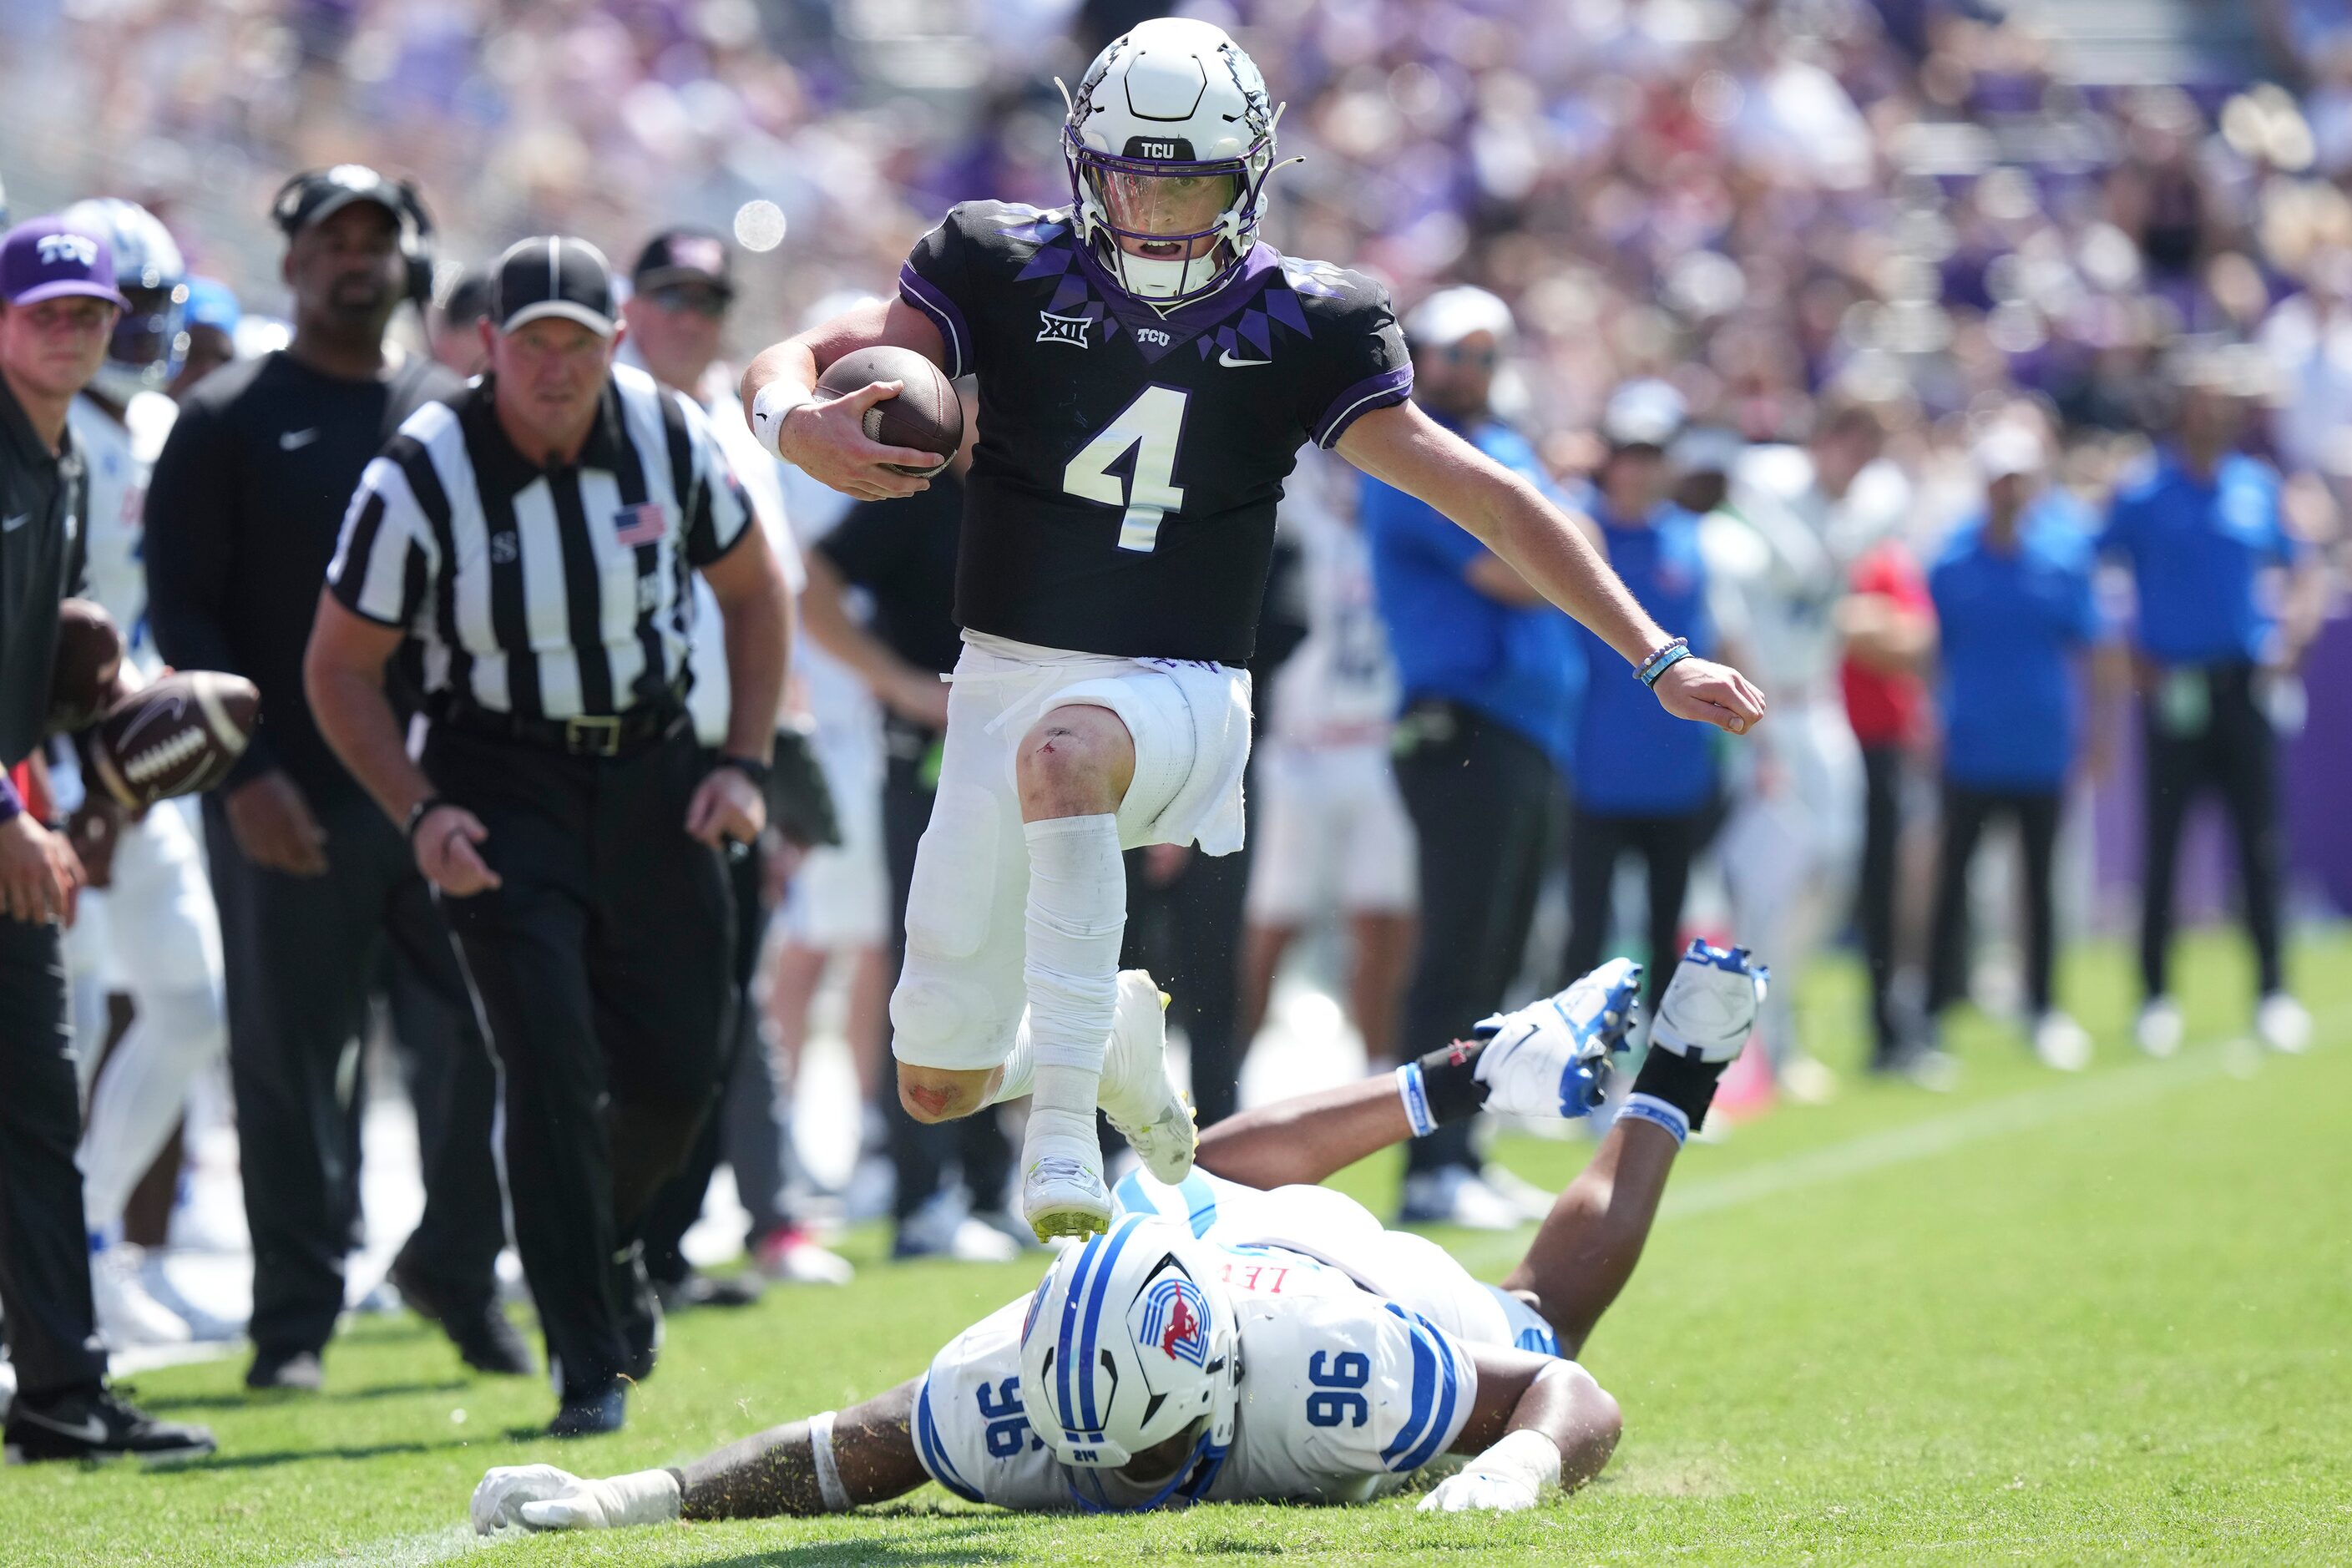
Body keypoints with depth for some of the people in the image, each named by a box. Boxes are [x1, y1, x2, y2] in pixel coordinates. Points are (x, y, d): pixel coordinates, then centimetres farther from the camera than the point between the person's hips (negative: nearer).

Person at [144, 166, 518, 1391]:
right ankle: (295, 1320, 7)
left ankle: (455, 1269, 16)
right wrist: (244, 771, -13)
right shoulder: (228, 423, 2)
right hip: (290, 797, -3)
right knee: (291, 1059, 0)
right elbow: (182, 611, -3)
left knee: (497, 1026, -2)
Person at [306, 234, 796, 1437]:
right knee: (553, 1069, -13)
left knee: (679, 1068, 6)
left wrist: (746, 763, -1)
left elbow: (755, 592, 9)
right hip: (503, 785, -3)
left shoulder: (670, 440, -8)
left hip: (652, 772, 3)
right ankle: (590, 1362, -5)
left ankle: (608, 1239, 39)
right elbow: (340, 668, -6)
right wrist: (420, 814, -18)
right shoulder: (423, 477, -17)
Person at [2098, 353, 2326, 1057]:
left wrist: (2290, 638, 0)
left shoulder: (2258, 486, 8)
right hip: (2173, 686, -2)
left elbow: (2300, 572, 16)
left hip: (2243, 683, 2)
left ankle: (2274, 992, 6)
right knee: (2163, 845, 2)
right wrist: (2138, 662, -7)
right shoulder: (2142, 492, -2)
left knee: (2261, 841, 1)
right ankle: (2156, 994, 9)